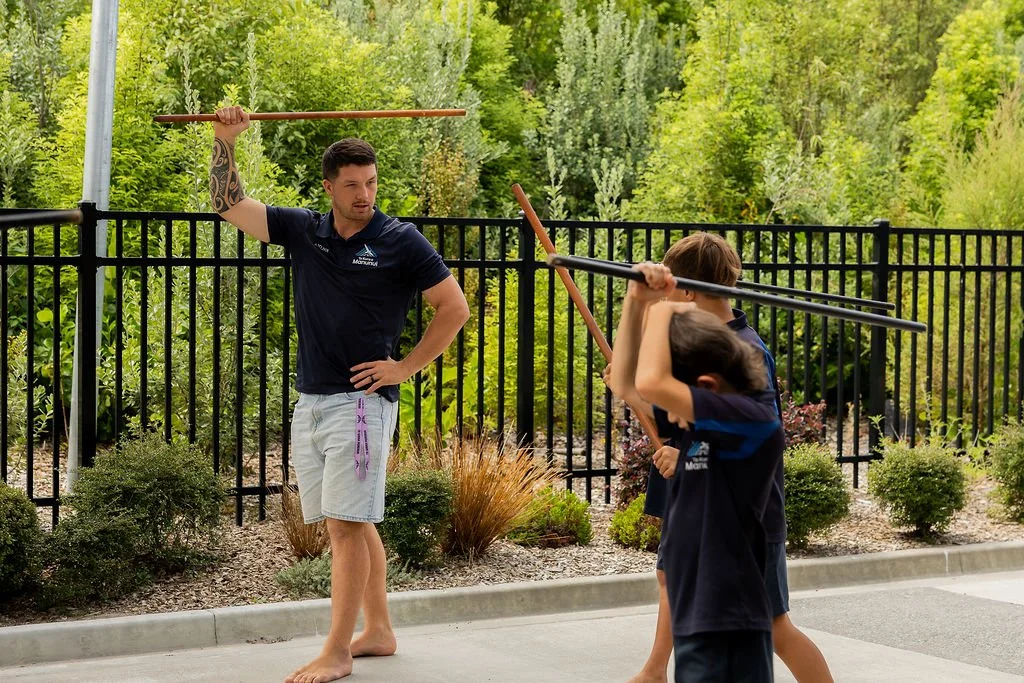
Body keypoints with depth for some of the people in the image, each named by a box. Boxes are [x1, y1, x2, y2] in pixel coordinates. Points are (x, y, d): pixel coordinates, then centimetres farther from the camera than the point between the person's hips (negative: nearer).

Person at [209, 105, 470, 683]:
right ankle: (378, 632, 25)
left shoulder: (400, 241, -5)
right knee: (353, 523, 13)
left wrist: (407, 367, -5)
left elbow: (455, 308, -1)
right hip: (311, 402, 6)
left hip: (362, 401, -6)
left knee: (347, 525, -8)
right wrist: (226, 141, 0)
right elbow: (230, 204, 12)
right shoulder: (304, 229, 8)